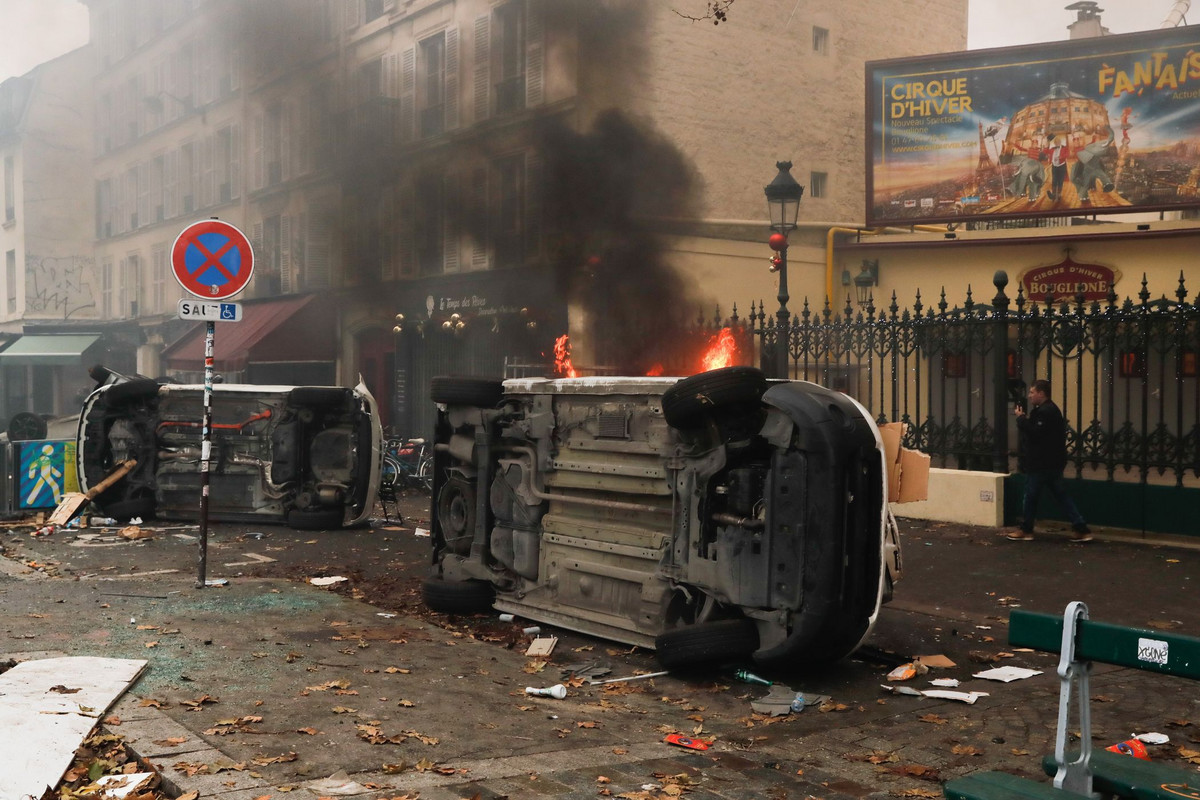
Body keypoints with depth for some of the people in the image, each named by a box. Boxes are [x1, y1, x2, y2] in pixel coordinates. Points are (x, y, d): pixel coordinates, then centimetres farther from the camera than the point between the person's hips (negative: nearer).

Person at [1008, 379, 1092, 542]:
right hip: (1050, 462, 10)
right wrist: (1024, 418, 3)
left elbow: (1034, 433, -26)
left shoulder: (1046, 412, -18)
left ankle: (1026, 530, 13)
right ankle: (1081, 529, 5)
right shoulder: (1048, 409, 17)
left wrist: (1021, 418, -18)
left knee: (1030, 495, 3)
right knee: (1061, 495, 9)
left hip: (1043, 464, -10)